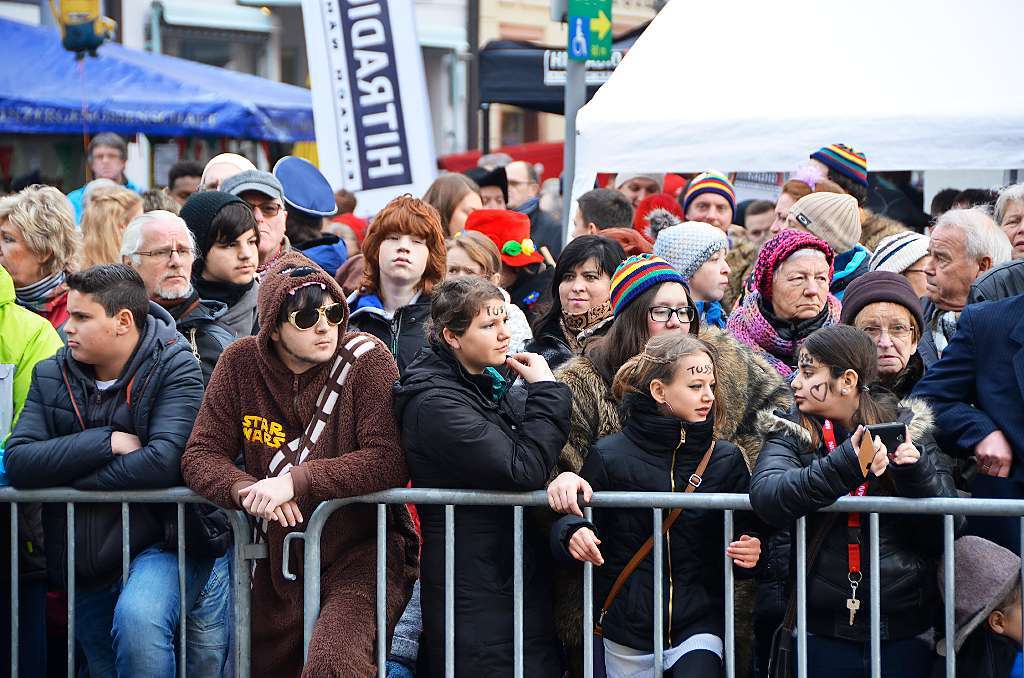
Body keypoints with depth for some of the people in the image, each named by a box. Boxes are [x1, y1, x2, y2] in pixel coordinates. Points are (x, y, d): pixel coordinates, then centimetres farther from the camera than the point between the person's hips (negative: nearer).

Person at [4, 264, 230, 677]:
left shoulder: (174, 369, -8)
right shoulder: (52, 376, 6)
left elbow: (164, 461, -22)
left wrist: (65, 477, -14)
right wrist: (107, 442, -16)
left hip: (160, 546, -6)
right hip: (86, 573, 6)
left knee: (137, 619, -34)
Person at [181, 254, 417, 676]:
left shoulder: (366, 360, -10)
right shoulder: (241, 363, 1)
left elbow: (391, 461, -19)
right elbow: (200, 455, 0)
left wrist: (297, 482, -25)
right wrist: (247, 491, -21)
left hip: (361, 550, -5)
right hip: (277, 560, 5)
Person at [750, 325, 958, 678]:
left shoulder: (909, 428, 5)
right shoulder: (790, 433, 4)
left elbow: (948, 530, 0)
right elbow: (765, 496, -18)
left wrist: (917, 472, -17)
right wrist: (846, 464, -29)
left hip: (905, 631, 0)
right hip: (822, 632, 0)